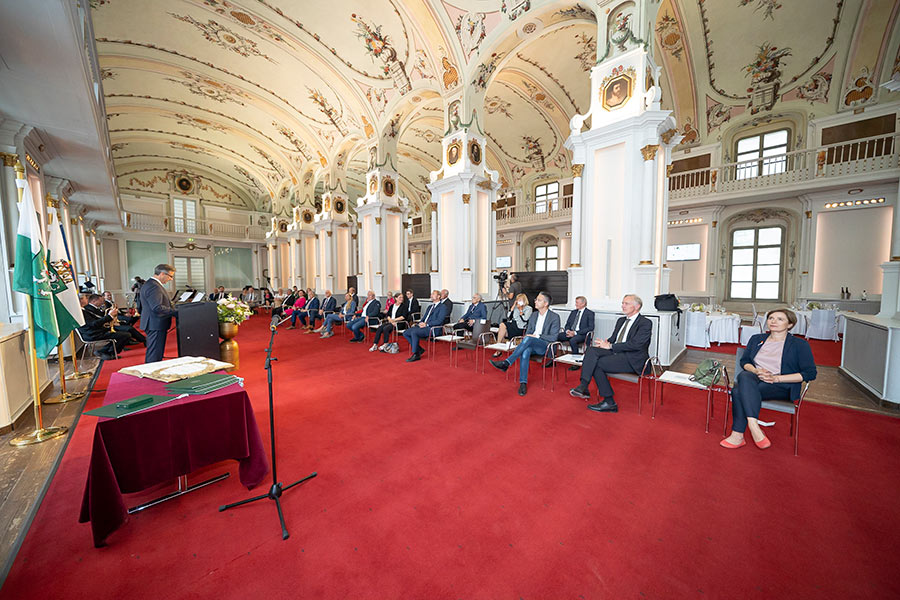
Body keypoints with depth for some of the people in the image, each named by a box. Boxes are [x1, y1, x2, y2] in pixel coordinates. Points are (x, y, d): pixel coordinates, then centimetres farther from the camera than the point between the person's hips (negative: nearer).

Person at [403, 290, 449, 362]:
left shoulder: (443, 307, -1)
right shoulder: (429, 307, 27)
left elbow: (439, 321, -12)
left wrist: (426, 324, -18)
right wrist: (419, 323, 1)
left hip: (433, 329, -9)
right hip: (423, 326, 9)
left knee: (414, 332, -30)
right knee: (405, 333, -6)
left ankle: (414, 355, -17)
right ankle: (419, 349, 2)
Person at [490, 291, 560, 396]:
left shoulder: (554, 317, -2)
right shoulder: (533, 315, 16)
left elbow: (553, 337, -8)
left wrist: (536, 336, -15)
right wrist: (528, 336, -7)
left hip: (545, 346, -4)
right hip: (531, 344, 4)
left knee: (528, 339, -35)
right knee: (525, 351, -33)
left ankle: (506, 363, -35)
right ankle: (523, 383, -31)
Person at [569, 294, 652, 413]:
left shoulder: (645, 323, -5)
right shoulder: (621, 320, 20)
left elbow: (636, 344, -17)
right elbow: (612, 339, 19)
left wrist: (610, 346, -18)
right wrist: (605, 343, -6)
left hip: (633, 360, -7)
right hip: (616, 353, 7)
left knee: (596, 364, -25)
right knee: (592, 349, -21)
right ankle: (583, 387, -29)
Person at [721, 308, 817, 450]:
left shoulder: (799, 344, 7)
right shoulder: (756, 339, 19)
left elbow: (810, 373, 0)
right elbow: (744, 361, 15)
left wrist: (776, 378, -14)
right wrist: (756, 371, -8)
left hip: (782, 386, -3)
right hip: (754, 379, 3)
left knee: (739, 391, -36)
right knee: (744, 375, -38)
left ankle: (738, 435, -33)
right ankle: (754, 427, -41)